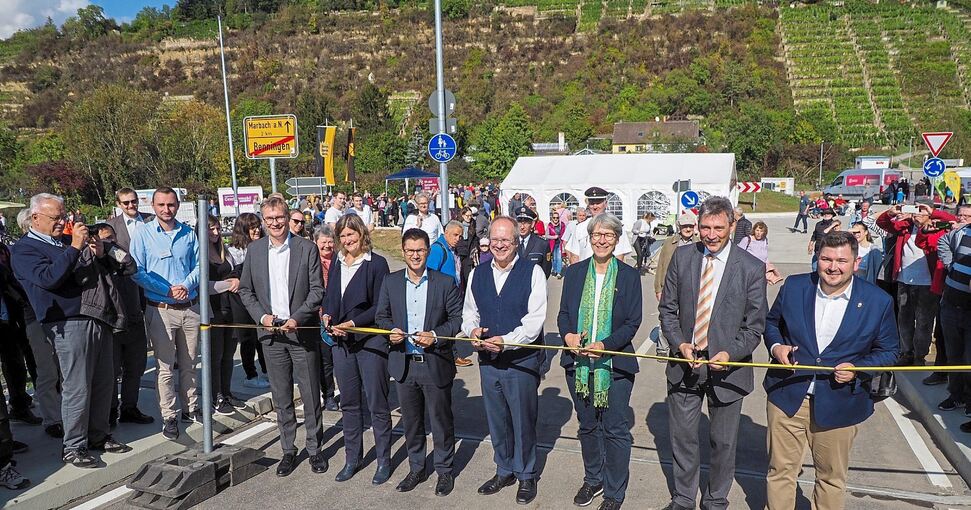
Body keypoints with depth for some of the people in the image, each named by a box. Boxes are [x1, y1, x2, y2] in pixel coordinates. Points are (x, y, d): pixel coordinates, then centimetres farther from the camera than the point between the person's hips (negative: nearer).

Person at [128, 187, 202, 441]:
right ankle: (169, 416, 10)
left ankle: (191, 408, 26)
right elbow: (137, 272, -7)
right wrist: (168, 290, -15)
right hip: (161, 310, -3)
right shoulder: (142, 233, -2)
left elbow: (198, 265, 8)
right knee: (165, 366, 1)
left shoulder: (188, 233, 7)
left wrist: (186, 285, -12)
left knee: (189, 363, 13)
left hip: (190, 307, 3)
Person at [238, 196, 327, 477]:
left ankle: (315, 448, 21)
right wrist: (262, 316, -5)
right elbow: (245, 289, 11)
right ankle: (288, 450, 24)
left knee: (311, 395, 5)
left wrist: (297, 318, -16)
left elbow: (317, 290, -5)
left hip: (303, 332, -2)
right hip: (271, 333, 3)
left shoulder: (307, 248, -4)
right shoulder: (254, 250, 5)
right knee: (281, 398, 11)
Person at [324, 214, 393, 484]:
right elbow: (329, 297, 18)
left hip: (370, 341, -6)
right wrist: (327, 315, -2)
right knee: (349, 403, 14)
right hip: (342, 342, 6)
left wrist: (353, 323, -18)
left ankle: (383, 461, 16)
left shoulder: (377, 263, -8)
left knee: (377, 404, 3)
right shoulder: (336, 265, 12)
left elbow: (380, 306, -10)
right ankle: (352, 459, 28)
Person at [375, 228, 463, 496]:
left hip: (435, 363, -3)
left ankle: (444, 470, 27)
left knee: (441, 420, 9)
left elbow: (458, 318, -4)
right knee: (411, 421, 16)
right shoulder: (390, 282, 4)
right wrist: (391, 330, -10)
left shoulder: (445, 282, -5)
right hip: (403, 363, 3)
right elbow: (381, 316, 11)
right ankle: (416, 468, 34)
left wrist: (435, 336, -18)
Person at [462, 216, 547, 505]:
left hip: (522, 361, -4)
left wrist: (506, 340, -25)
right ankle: (504, 471, 37)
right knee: (496, 420, 17)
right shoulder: (478, 274, 7)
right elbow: (469, 311, 13)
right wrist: (472, 330, -9)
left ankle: (526, 476, 28)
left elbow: (535, 320, -15)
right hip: (487, 360, 5)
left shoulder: (533, 273, -9)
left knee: (523, 421, 8)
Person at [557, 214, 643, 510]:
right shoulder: (574, 273, 4)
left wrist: (606, 345, -21)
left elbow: (633, 322, -7)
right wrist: (567, 335, -14)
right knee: (587, 426, 18)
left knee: (615, 430, 6)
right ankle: (593, 480, 38)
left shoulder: (629, 276, -4)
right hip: (578, 362, 3)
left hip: (615, 364, -3)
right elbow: (563, 314, 7)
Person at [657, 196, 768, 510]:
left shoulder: (752, 268, -9)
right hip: (685, 362, 2)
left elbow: (754, 326, -5)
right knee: (682, 437, 14)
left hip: (727, 366, -2)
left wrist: (730, 353, -21)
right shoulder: (682, 257, -2)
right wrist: (680, 344, -12)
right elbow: (667, 309, 3)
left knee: (723, 442, 15)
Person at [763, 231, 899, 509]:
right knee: (781, 470, 12)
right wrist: (775, 346, -7)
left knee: (831, 477, 17)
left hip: (840, 405, -1)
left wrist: (857, 369, -16)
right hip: (787, 397, 1)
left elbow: (887, 351, 3)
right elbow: (772, 321, 13)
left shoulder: (879, 301, -6)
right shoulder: (794, 286, -2)